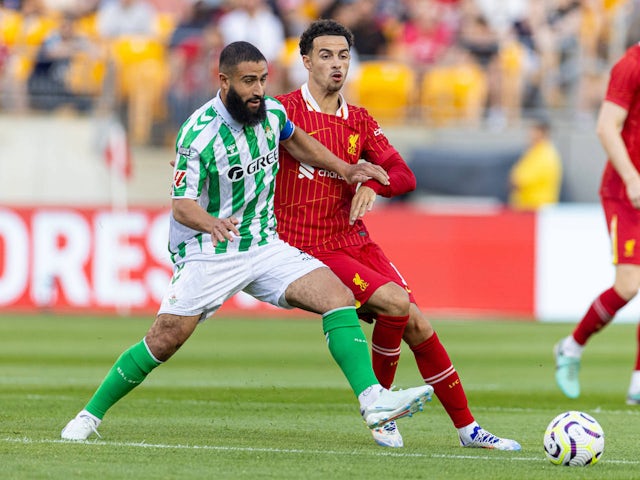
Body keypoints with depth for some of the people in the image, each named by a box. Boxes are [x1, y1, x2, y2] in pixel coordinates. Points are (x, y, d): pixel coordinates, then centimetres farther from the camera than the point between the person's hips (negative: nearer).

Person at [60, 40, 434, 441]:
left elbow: (294, 140, 25)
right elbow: (182, 204, -19)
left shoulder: (271, 113, 0)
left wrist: (346, 170, 21)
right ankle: (91, 415, 8)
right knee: (165, 340, -11)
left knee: (339, 296, -14)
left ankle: (373, 401, -21)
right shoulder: (199, 135, -19)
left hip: (264, 246, 5)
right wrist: (210, 222, -41)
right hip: (208, 253, -5)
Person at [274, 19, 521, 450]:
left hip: (355, 240, 6)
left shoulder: (359, 121, 12)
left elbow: (404, 175, 5)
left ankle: (467, 428, 7)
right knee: (395, 303, -23)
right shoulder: (284, 110, -5)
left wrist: (372, 184, -16)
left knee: (417, 325, -2)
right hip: (310, 248, -6)